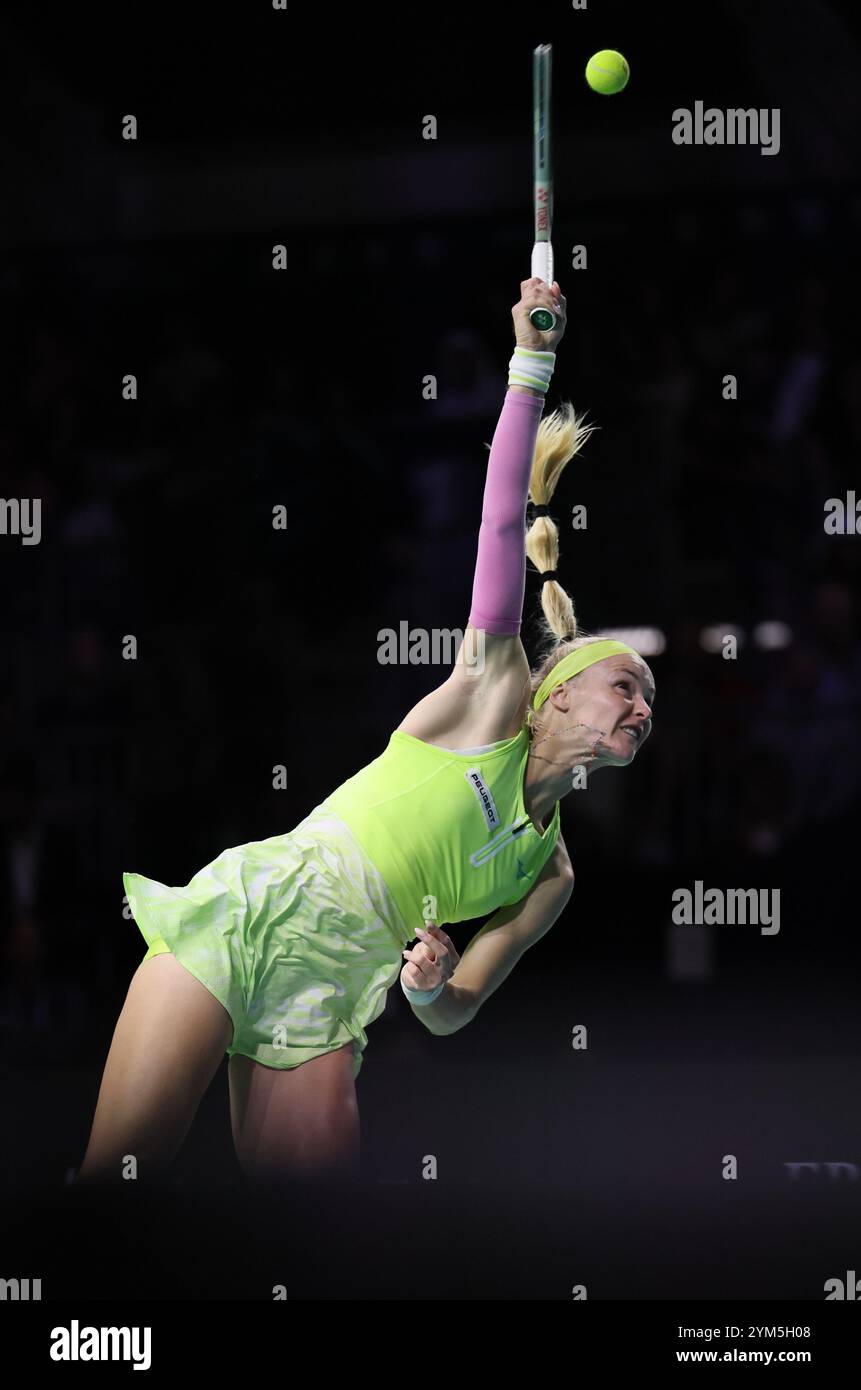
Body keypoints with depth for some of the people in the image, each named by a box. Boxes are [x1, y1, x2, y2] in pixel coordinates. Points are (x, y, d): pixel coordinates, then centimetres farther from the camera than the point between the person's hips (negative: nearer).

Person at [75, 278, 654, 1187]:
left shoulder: (549, 874, 18)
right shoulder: (491, 700, 6)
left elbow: (449, 1015, 17)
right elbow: (504, 525, -3)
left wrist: (432, 986, -9)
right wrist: (530, 366, -10)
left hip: (322, 1014, 5)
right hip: (249, 917, -5)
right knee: (112, 1174, -16)